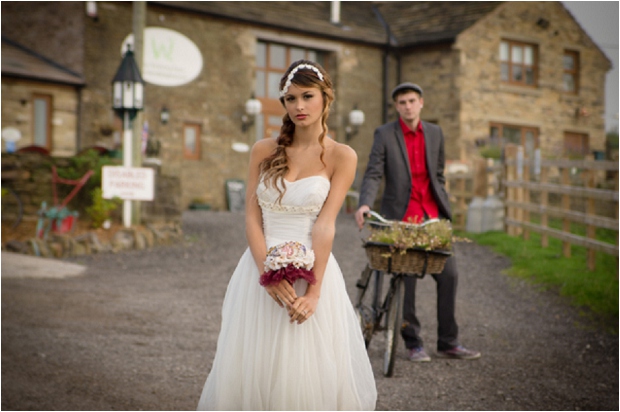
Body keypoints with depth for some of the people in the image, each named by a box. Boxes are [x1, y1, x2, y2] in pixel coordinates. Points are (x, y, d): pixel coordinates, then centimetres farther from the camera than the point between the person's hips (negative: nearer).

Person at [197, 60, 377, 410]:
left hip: (312, 268, -2)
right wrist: (269, 275, -12)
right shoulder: (263, 151, 7)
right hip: (262, 267, 2)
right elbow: (252, 218, 1)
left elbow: (325, 225, -9)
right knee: (253, 369, 6)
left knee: (310, 370, 1)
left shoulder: (341, 156, -1)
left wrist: (313, 289, -16)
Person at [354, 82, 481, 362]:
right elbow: (373, 174, -9)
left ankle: (448, 342, 12)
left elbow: (438, 175, 16)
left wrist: (444, 210, 10)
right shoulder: (385, 134, -2)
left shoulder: (434, 133, 11)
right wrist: (365, 204, -25)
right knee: (406, 279, -1)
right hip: (401, 217, -4)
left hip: (432, 216, 4)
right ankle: (413, 343, 12)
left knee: (449, 274, 1)